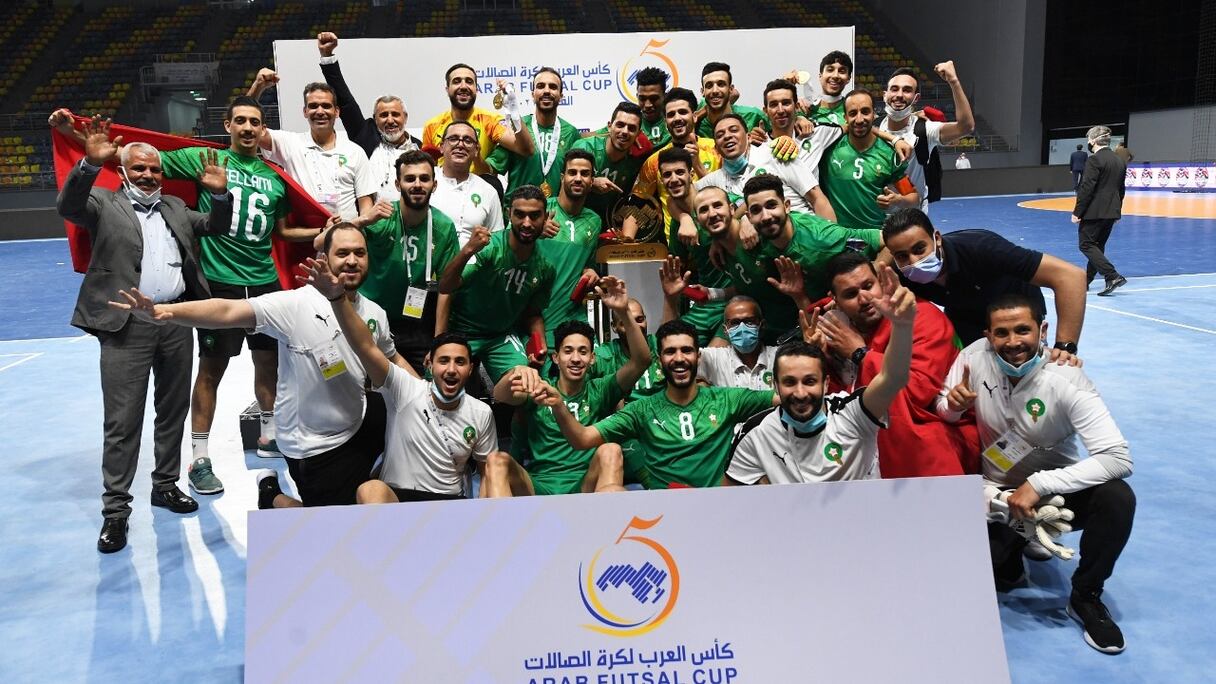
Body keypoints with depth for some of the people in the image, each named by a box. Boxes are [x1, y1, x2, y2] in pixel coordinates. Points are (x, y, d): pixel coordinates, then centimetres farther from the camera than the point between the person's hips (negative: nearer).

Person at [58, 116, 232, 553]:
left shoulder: (175, 207, 17)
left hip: (176, 320, 5)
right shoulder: (104, 204, 4)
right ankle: (115, 509, 6)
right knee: (122, 420, -2)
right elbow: (67, 206, -14)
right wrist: (91, 163, -30)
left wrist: (220, 194, -5)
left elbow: (215, 227, 15)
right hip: (127, 325, -5)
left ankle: (166, 484, 29)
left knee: (173, 410, 14)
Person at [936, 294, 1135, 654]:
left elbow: (1119, 458, -28)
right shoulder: (975, 356, -15)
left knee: (1117, 498, -30)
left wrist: (1038, 484, -33)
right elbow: (944, 412, 1)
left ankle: (1085, 597, -5)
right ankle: (1008, 561, 13)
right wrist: (952, 404, -24)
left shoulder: (1065, 380, -22)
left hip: (1056, 487, 0)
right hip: (997, 493, 1)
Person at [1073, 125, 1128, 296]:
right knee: (1098, 246, 15)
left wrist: (1077, 212, -15)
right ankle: (1085, 281, 24)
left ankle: (1113, 277, -16)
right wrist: (1116, 208, 24)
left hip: (1094, 212, -9)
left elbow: (1087, 188, -18)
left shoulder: (1094, 160, -14)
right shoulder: (1120, 161, 12)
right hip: (1112, 212, 9)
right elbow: (1121, 189, 17)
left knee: (1087, 245, -4)